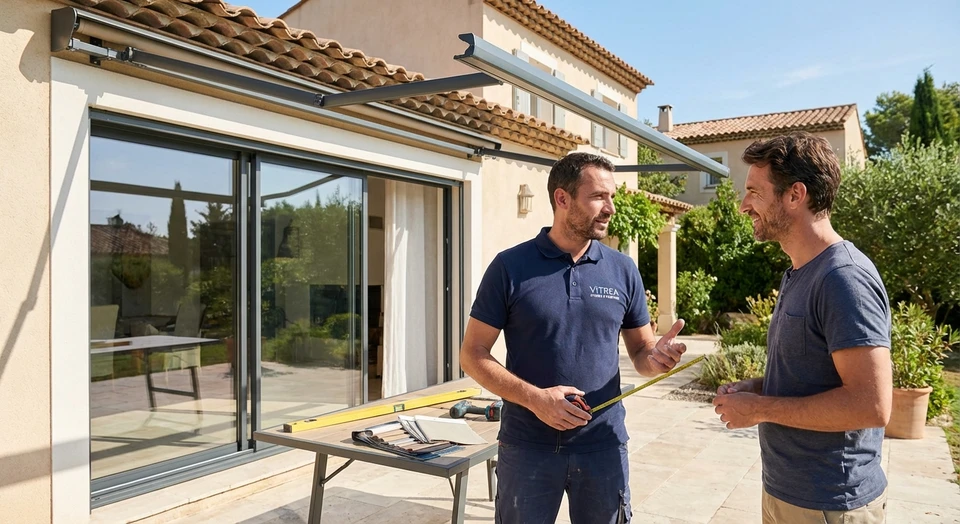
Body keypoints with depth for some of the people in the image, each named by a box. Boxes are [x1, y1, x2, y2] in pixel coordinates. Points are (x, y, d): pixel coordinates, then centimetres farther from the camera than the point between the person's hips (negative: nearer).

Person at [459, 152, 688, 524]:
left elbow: (640, 351, 8)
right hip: (527, 447, -2)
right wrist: (534, 398, -19)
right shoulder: (510, 267, -7)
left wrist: (656, 357, -16)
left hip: (603, 446, 2)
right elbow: (473, 354, -6)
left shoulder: (623, 270, 1)